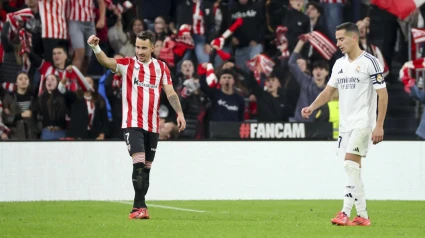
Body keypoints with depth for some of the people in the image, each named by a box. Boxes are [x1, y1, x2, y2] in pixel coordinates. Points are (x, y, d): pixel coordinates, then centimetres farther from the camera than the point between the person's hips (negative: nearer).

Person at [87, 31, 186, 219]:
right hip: (132, 124, -4)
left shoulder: (161, 67, 9)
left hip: (152, 126, 4)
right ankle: (140, 206, -20)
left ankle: (138, 207, 16)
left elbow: (170, 92, 7)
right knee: (139, 163, -18)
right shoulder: (127, 64, 0)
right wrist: (95, 47, -37)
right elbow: (106, 61, -18)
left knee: (146, 168, 8)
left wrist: (179, 113, -7)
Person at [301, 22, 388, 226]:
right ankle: (362, 216, 11)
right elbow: (328, 91, 16)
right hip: (345, 123, 7)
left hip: (363, 122, -7)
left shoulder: (370, 62, -9)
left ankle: (345, 213, -22)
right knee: (353, 169, 7)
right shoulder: (339, 64, 12)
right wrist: (311, 107, -3)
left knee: (351, 163, -19)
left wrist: (379, 125, -15)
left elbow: (383, 95, -10)